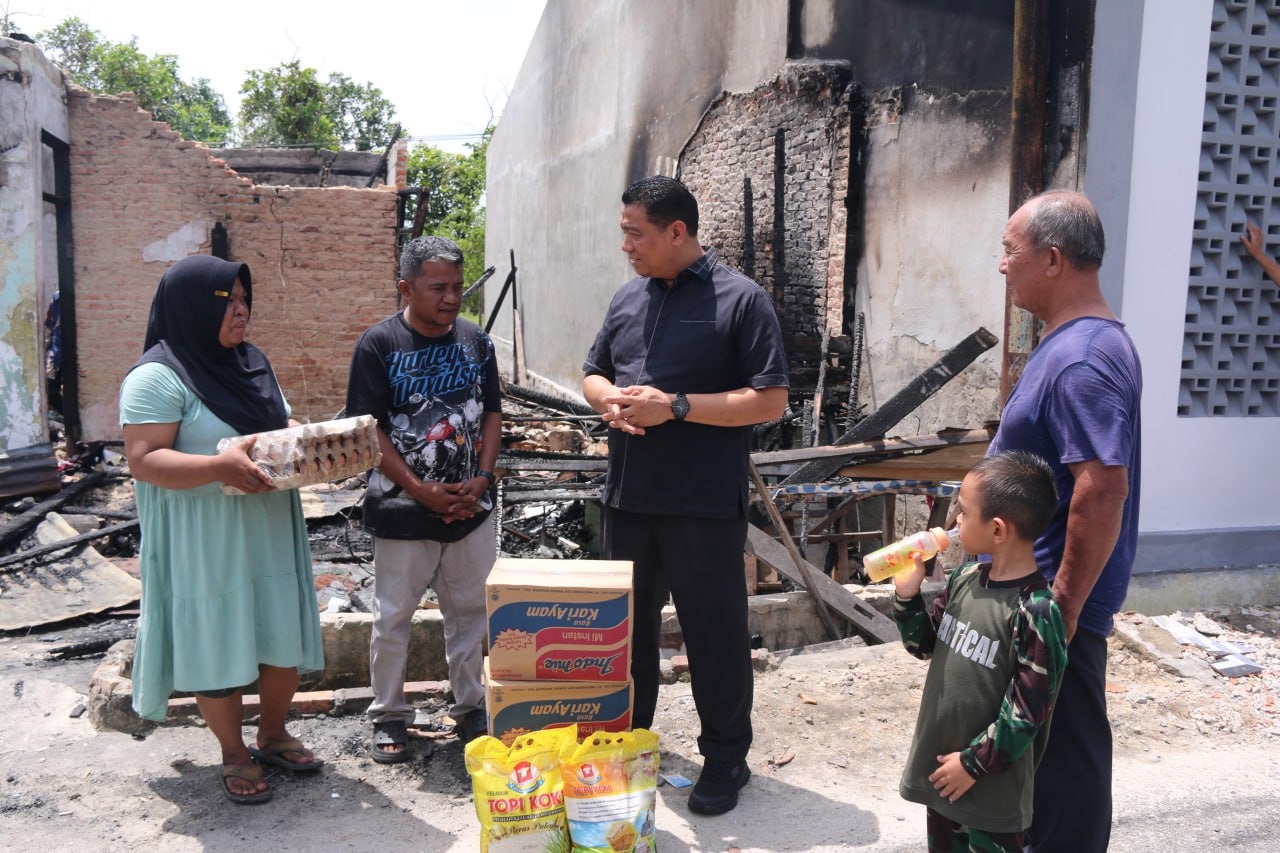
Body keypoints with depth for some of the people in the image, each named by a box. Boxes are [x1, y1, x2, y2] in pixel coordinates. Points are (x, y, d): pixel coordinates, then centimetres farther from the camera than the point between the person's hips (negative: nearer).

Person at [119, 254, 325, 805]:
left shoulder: (252, 363, 11)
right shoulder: (157, 377, -12)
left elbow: (284, 425, 18)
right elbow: (143, 460, -18)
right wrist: (220, 466, -32)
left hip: (270, 531, 7)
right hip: (205, 543, -7)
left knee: (284, 637, 13)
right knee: (217, 648, 5)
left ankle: (273, 735, 34)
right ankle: (234, 755, 25)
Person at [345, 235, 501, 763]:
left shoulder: (475, 341, 4)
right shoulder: (379, 344, -8)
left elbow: (492, 413, 9)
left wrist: (482, 478, -6)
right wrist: (421, 490, -15)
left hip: (470, 508, 4)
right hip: (403, 509, -3)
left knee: (471, 611, 13)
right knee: (393, 617, 8)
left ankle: (470, 707, 29)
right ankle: (389, 715, 25)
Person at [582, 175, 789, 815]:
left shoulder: (740, 299, -9)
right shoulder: (629, 298, 9)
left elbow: (770, 401, -14)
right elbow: (593, 376, 18)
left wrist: (674, 406, -20)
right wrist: (611, 400, -6)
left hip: (704, 504, -6)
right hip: (628, 497, 6)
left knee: (714, 630, 6)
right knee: (629, 623, 18)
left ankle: (725, 758, 24)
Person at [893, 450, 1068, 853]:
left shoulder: (1034, 612, -24)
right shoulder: (964, 579, -2)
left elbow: (1026, 712, -21)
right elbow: (926, 646, 10)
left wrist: (974, 762, -15)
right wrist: (906, 595, -6)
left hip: (993, 784, -7)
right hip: (941, 762, 7)